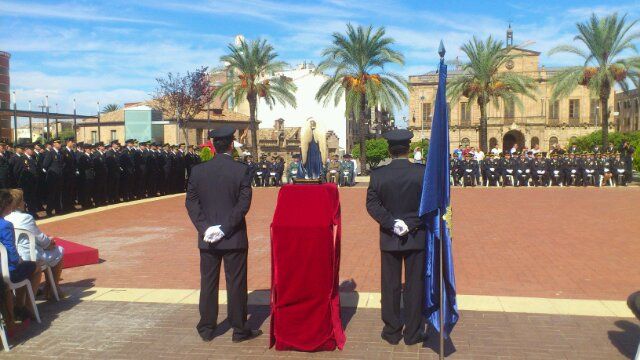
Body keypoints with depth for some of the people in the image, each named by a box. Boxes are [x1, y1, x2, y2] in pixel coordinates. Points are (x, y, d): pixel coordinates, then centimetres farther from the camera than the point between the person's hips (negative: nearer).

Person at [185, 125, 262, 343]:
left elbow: (191, 202, -3)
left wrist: (205, 228, -7)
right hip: (234, 238, -3)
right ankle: (240, 330, 14)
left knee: (208, 283, 13)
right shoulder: (241, 170, -9)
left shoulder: (198, 170, 0)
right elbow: (243, 204, -14)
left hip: (207, 238, 3)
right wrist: (225, 228, -13)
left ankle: (206, 329, 22)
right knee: (236, 284, 6)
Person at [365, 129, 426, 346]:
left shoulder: (378, 174, -6)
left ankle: (392, 332, 19)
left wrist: (392, 224, -11)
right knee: (414, 285, 8)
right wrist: (412, 224, -8)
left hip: (389, 238, 1)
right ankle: (413, 333, 16)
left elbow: (372, 204, -9)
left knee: (391, 286, 11)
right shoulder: (423, 173, -10)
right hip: (417, 237, -1)